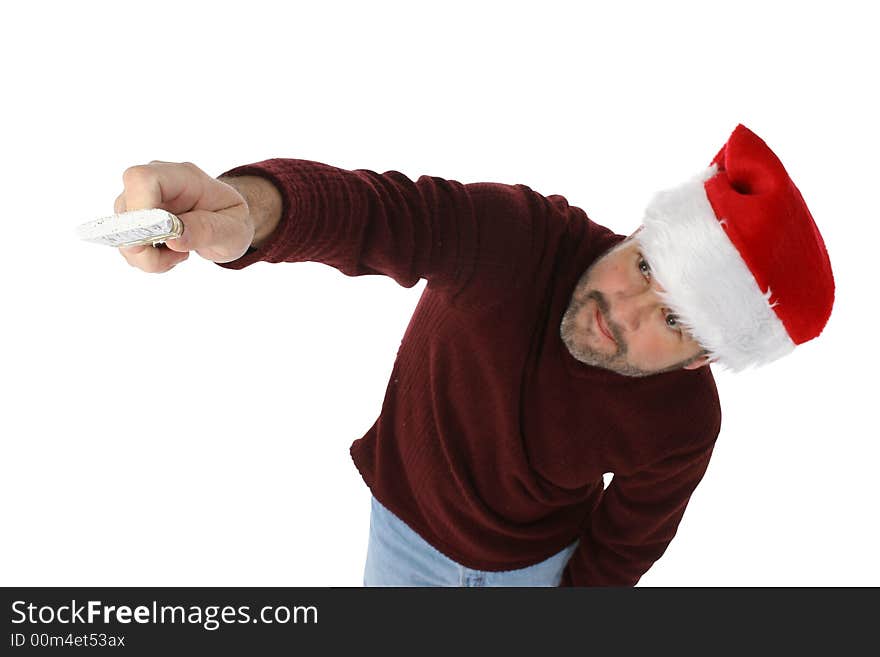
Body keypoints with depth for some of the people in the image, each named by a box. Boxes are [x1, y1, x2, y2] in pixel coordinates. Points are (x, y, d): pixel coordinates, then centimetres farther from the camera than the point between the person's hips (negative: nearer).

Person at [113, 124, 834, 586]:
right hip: (408, 520, 0)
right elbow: (376, 211, -55)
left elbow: (623, 545, -11)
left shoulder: (683, 426, -28)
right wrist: (252, 205, -74)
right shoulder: (522, 239, -37)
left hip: (536, 561, 0)